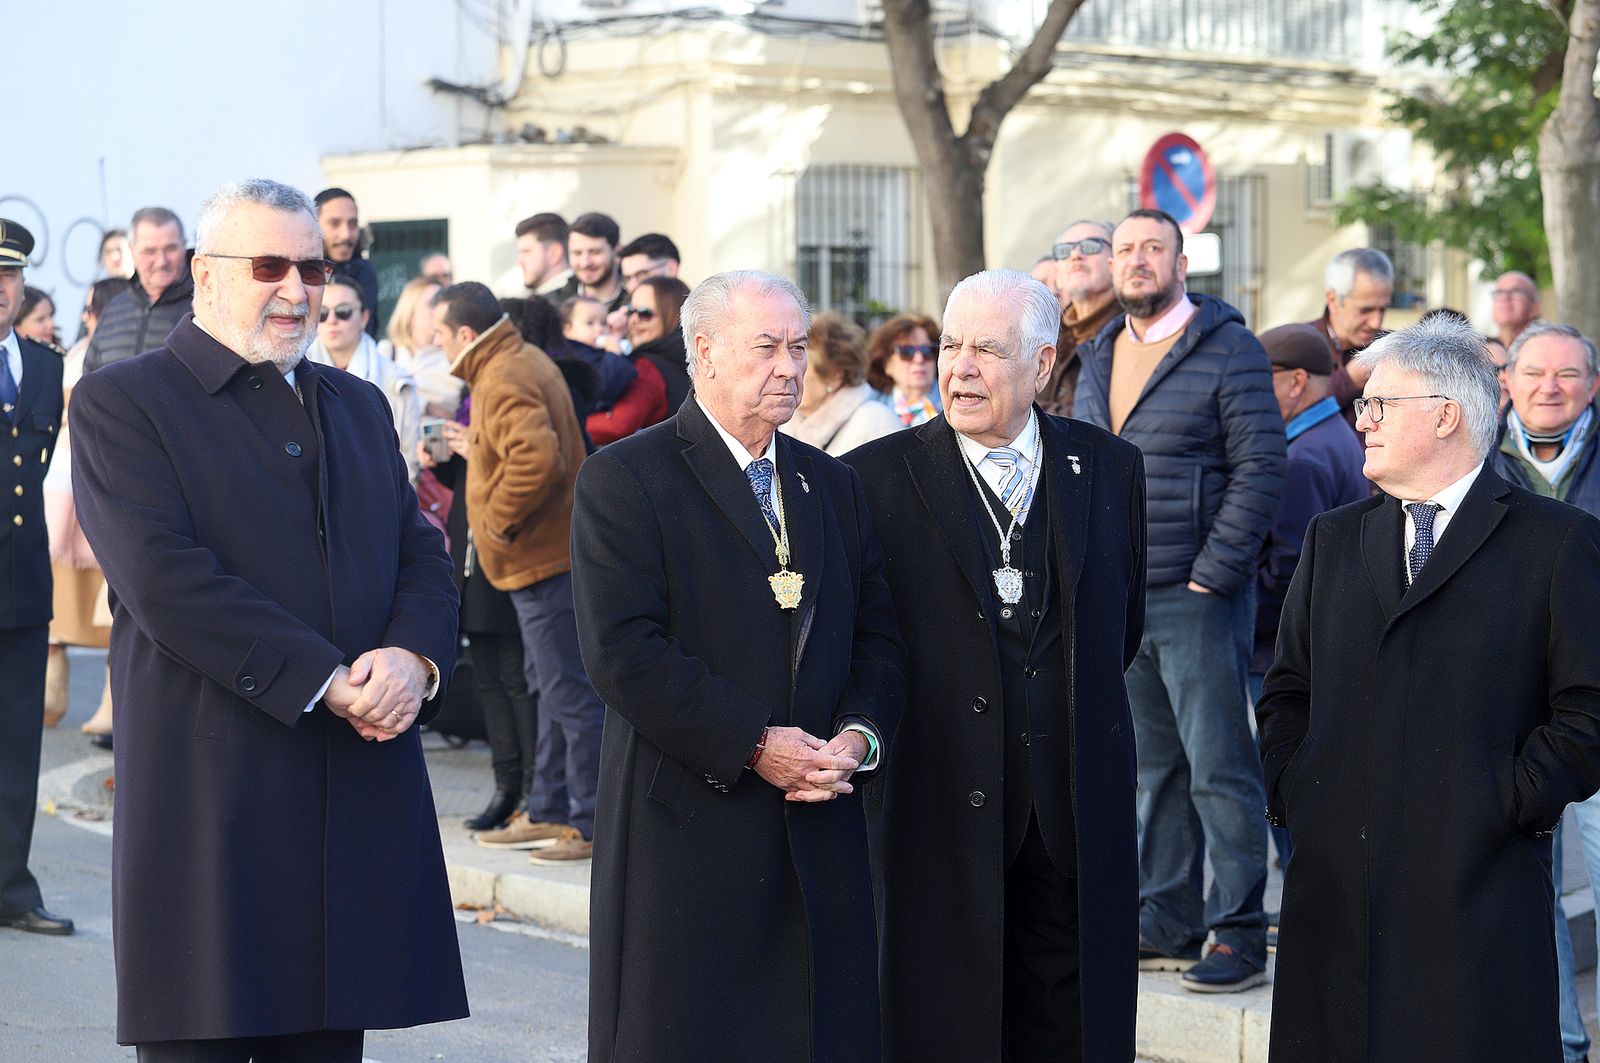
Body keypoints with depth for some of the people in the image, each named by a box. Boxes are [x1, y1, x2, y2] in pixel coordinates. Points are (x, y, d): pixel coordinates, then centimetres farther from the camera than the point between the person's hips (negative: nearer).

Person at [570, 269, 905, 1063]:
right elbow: (623, 652, -14)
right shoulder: (623, 478, -4)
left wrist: (859, 736, -6)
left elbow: (879, 637, 15)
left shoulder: (831, 485, 17)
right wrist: (752, 744, -16)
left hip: (820, 838, 5)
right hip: (688, 831, -5)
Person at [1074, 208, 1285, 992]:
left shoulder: (1228, 349, -6)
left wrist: (1212, 574, -15)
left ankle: (1239, 935, 0)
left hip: (1197, 597, -6)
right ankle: (1166, 926, 18)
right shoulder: (1099, 358, 15)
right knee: (1152, 769, 12)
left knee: (1219, 770, -5)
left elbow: (1260, 467, -11)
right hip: (1116, 602, 7)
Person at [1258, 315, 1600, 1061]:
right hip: (1335, 879, 4)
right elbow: (1286, 692, 19)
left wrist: (1513, 805, -11)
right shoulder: (1333, 539, 18)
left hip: (1477, 892, -4)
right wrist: (1290, 793, 4)